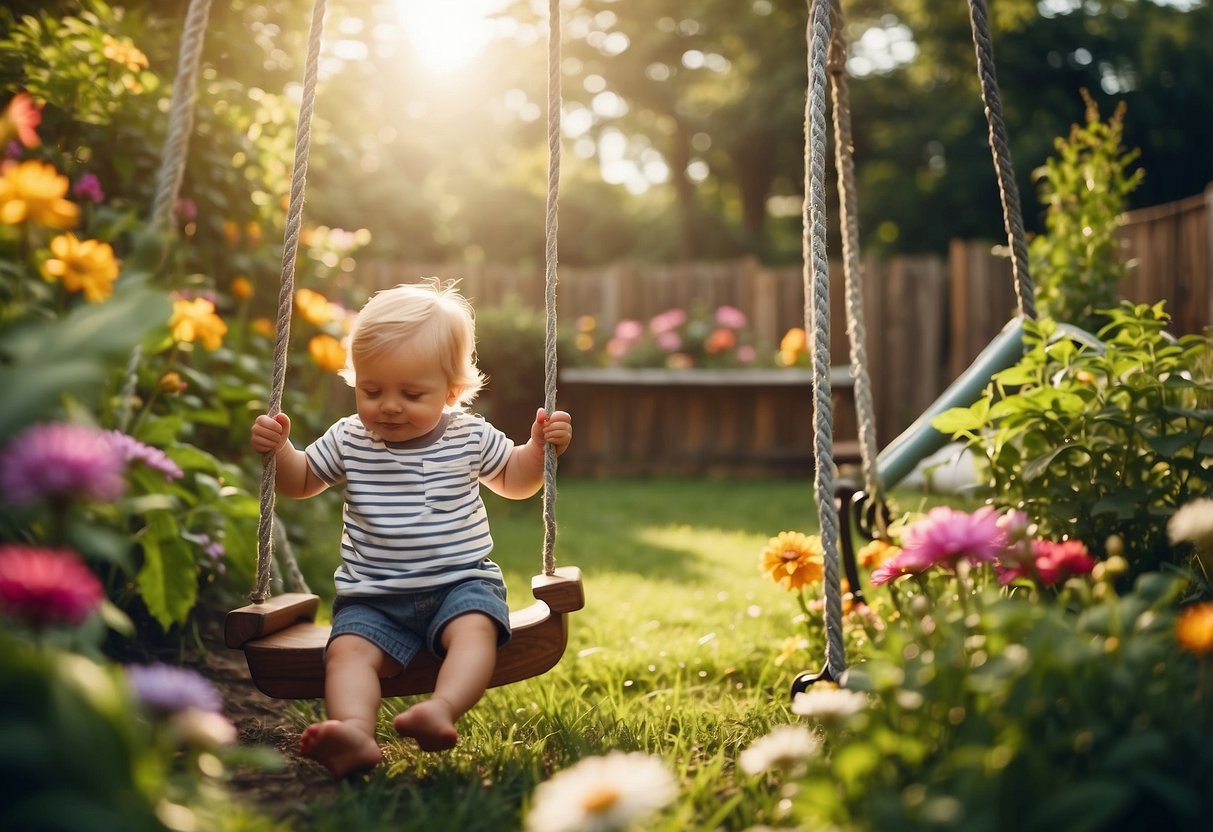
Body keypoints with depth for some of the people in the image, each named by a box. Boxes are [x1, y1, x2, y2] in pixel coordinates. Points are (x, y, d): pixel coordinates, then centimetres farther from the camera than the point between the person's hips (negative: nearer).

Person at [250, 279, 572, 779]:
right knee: (348, 648, -25)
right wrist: (278, 450, -1)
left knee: (475, 628, -31)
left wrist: (540, 447, 1)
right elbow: (300, 482, 19)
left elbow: (513, 480, 20)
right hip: (373, 596, 1)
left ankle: (442, 710, -51)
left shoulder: (471, 438, 2)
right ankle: (355, 733, -47)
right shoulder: (348, 441, 3)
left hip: (461, 582, -1)